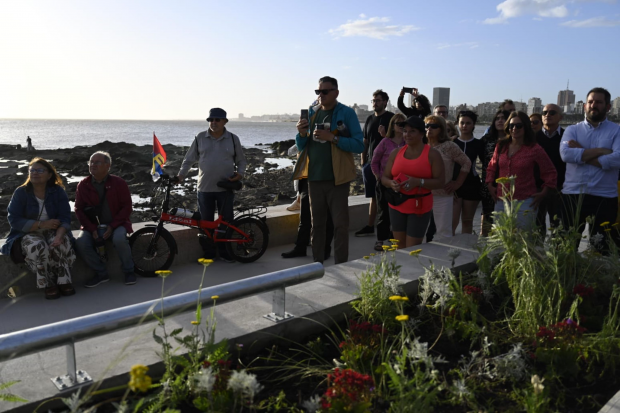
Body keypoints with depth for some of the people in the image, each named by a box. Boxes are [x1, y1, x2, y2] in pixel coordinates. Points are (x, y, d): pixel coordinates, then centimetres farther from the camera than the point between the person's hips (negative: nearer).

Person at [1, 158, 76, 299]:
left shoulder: (58, 191, 0)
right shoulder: (21, 192, -2)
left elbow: (65, 218, -8)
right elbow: (14, 220, -9)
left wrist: (59, 235, -28)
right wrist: (41, 225, -20)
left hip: (53, 232, 1)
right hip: (27, 233, -1)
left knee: (59, 244, -34)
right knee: (38, 246, -35)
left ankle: (64, 281, -23)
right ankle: (48, 285, -22)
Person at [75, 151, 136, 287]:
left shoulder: (118, 183, -2)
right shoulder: (83, 185, 4)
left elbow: (127, 207, -4)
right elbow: (79, 209, 3)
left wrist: (112, 226, -16)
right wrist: (92, 229, -12)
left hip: (115, 224, -2)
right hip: (92, 226, 3)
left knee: (119, 239, -35)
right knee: (81, 243, -27)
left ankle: (128, 271, -9)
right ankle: (101, 273, -6)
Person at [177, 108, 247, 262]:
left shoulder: (233, 139, 2)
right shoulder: (200, 138, 2)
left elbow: (241, 160, 10)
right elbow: (189, 159, 7)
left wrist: (240, 173, -7)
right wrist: (181, 174, -5)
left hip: (226, 188, 0)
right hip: (205, 188, 0)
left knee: (226, 221, 6)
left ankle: (224, 252, 19)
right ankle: (208, 253, 18)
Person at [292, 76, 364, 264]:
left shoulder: (346, 113, -4)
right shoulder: (312, 113, 11)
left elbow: (359, 145, -12)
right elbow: (301, 147, 14)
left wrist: (332, 137, -21)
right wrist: (302, 134, -7)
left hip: (337, 179, -5)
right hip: (314, 177, 5)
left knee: (340, 224, -1)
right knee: (316, 223, 11)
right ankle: (317, 264, 20)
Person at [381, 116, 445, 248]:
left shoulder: (432, 154, -5)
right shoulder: (396, 153, 7)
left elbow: (440, 182, -9)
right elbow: (384, 177, 9)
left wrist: (418, 182, -24)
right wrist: (391, 183, -14)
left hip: (420, 207, -4)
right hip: (397, 205, 4)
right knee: (400, 247, 11)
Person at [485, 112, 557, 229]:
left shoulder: (534, 149, -3)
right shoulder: (501, 146, 8)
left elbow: (550, 173, 4)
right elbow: (491, 167, 20)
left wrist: (543, 193, -2)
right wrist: (490, 185, 8)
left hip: (525, 202, -4)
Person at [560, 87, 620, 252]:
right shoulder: (572, 130, 9)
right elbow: (565, 154, -11)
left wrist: (580, 153, -10)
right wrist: (600, 151, -13)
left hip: (604, 198, -1)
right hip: (572, 195, 2)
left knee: (602, 248, 7)